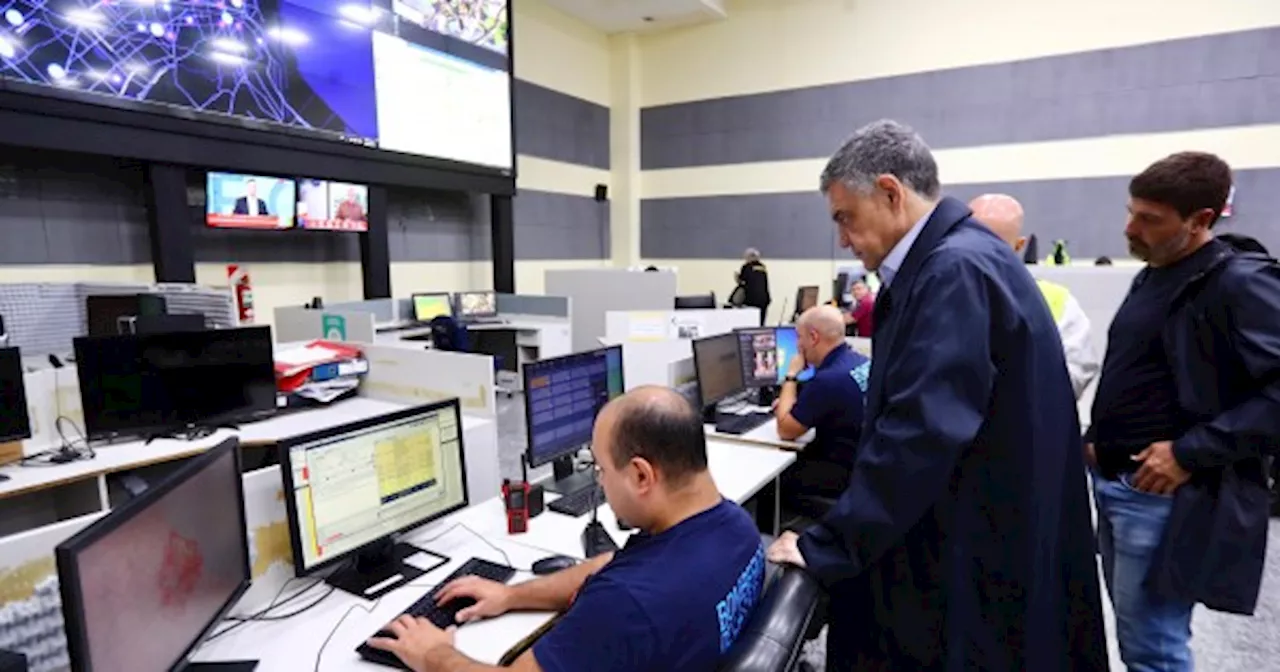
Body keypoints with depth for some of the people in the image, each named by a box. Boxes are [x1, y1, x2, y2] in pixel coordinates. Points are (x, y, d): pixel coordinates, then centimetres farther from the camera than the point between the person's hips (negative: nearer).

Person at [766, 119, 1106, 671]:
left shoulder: (956, 268, -23)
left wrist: (825, 548, -21)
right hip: (970, 537, 9)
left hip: (981, 554, -9)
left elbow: (921, 431, -29)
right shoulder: (951, 258, 8)